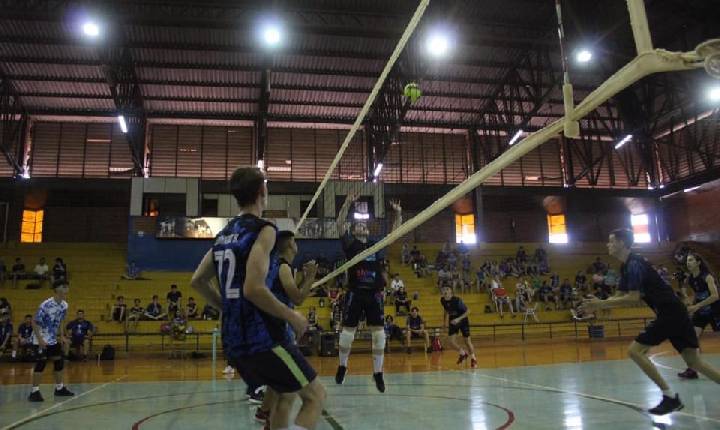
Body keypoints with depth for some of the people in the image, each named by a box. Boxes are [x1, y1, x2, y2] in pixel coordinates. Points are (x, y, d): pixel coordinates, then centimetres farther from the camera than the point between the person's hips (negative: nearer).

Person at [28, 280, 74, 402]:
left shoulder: (64, 305, -2)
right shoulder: (46, 305, -24)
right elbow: (34, 323, -19)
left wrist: (62, 336, 8)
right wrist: (40, 339, -23)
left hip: (53, 339, 8)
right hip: (42, 339, -8)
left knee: (59, 362, 10)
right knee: (41, 363, -11)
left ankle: (59, 388, 21)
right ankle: (34, 392, -4)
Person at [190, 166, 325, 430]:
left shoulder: (224, 234, 12)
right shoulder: (263, 229, -12)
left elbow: (197, 281, 17)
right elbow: (254, 288, -23)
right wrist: (292, 317, -11)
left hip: (233, 339, 8)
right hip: (262, 338, -8)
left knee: (286, 395, 25)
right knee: (315, 396, 4)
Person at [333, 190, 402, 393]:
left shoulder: (377, 244, 13)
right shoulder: (350, 243, 3)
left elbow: (395, 232, 16)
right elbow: (339, 224, -9)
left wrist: (398, 214, 3)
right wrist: (347, 203, -18)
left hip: (374, 294, 3)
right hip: (355, 293, -2)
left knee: (379, 333, -1)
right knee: (348, 331, 4)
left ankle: (378, 372, 9)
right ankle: (342, 366, 27)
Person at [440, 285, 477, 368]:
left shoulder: (457, 300, -27)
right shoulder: (442, 300, -10)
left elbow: (467, 311, -23)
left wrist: (458, 319, -33)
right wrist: (445, 322, 9)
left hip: (463, 321, -5)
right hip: (453, 321, 5)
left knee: (467, 341, -3)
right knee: (451, 341, -5)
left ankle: (473, 358, 22)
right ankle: (463, 353, 23)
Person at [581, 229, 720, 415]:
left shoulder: (634, 264, -15)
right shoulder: (627, 266, 16)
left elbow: (633, 298, -22)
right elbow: (619, 297, 17)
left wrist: (601, 303, -17)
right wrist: (598, 305, 4)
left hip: (669, 313, -10)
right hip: (674, 313, 10)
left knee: (635, 350, -8)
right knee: (694, 361, 11)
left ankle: (670, 397, -2)